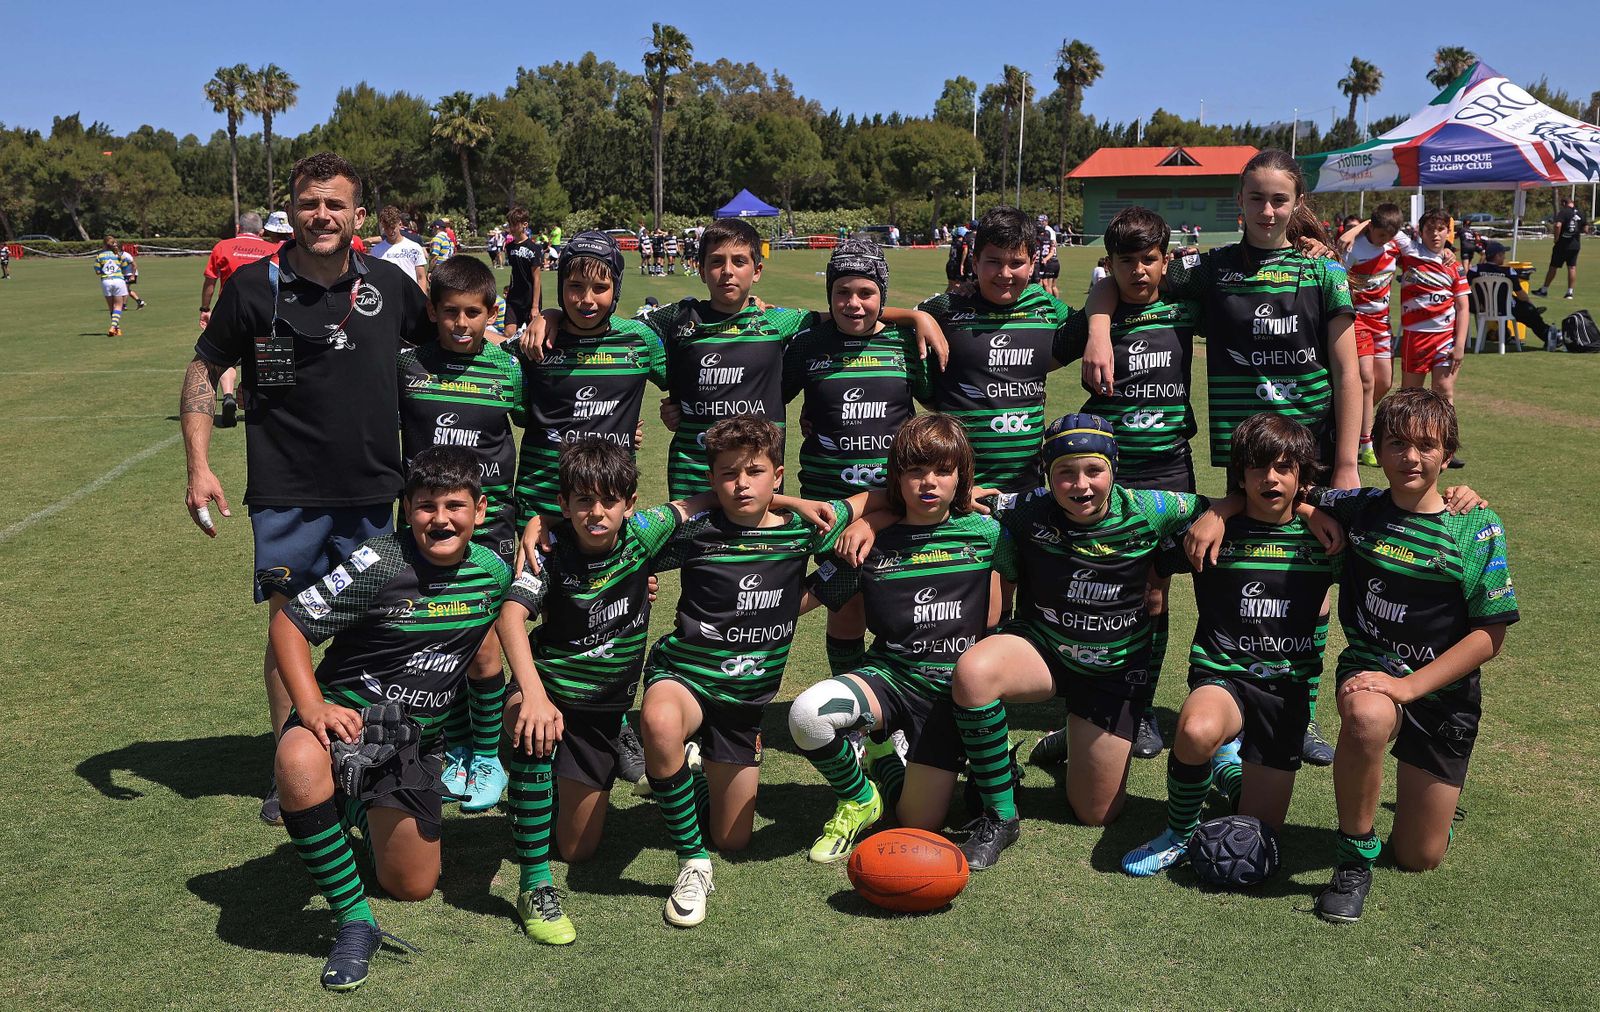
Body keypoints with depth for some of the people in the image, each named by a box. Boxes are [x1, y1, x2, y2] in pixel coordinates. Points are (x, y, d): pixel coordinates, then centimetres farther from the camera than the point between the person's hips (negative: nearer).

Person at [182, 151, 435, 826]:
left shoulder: (389, 284, 2)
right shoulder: (254, 285, -4)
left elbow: (444, 342, 19)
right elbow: (203, 372, 3)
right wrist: (198, 467, -4)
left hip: (372, 491, 2)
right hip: (286, 492, -2)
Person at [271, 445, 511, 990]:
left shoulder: (494, 572, -4)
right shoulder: (379, 564, -18)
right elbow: (288, 622, -15)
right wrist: (312, 706, -27)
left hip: (415, 741, 4)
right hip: (346, 716, -4)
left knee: (413, 887, 8)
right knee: (299, 764, -40)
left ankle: (367, 812, 41)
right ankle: (354, 923, -25)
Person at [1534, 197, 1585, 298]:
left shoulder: (1563, 212, -11)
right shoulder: (1581, 213, 6)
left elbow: (1558, 225, -25)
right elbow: (1585, 227, 10)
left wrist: (1556, 238, -14)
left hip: (1562, 244, -5)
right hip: (1575, 244, 5)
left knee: (1553, 267, 4)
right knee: (1572, 267, 5)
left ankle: (1544, 290, 12)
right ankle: (1570, 292, 4)